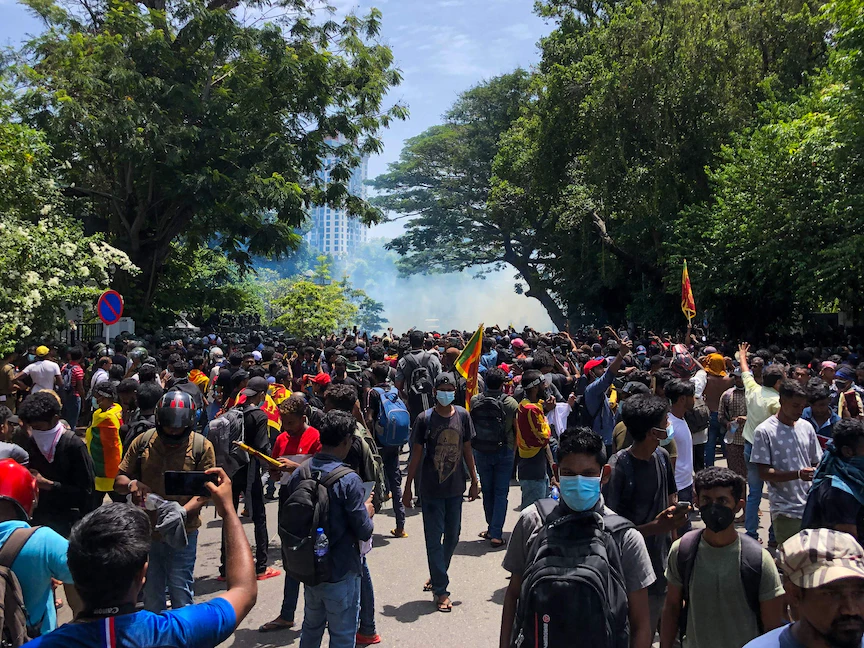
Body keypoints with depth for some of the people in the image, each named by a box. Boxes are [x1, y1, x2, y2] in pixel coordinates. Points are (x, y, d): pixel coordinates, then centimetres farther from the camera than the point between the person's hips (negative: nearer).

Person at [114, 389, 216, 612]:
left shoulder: (202, 447, -6)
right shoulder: (143, 441, 1)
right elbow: (118, 480, 7)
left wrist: (182, 512, -26)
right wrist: (132, 484, -16)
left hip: (182, 533, -3)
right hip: (145, 530, 3)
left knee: (181, 593, 3)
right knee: (151, 593, 16)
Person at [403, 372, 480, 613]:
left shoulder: (462, 415, 0)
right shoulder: (425, 419, -9)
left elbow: (467, 450, 8)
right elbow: (416, 455, -4)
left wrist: (474, 481, 9)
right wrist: (408, 488, -3)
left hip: (455, 488, 4)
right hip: (431, 489, -3)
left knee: (452, 536, 15)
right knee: (434, 539, 1)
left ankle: (437, 575, 37)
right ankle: (441, 590, 9)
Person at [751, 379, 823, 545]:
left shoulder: (806, 427, 10)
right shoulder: (765, 431, -7)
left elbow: (816, 462, 17)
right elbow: (764, 473, -10)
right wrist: (798, 474, -22)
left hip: (811, 507, 5)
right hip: (785, 511, -5)